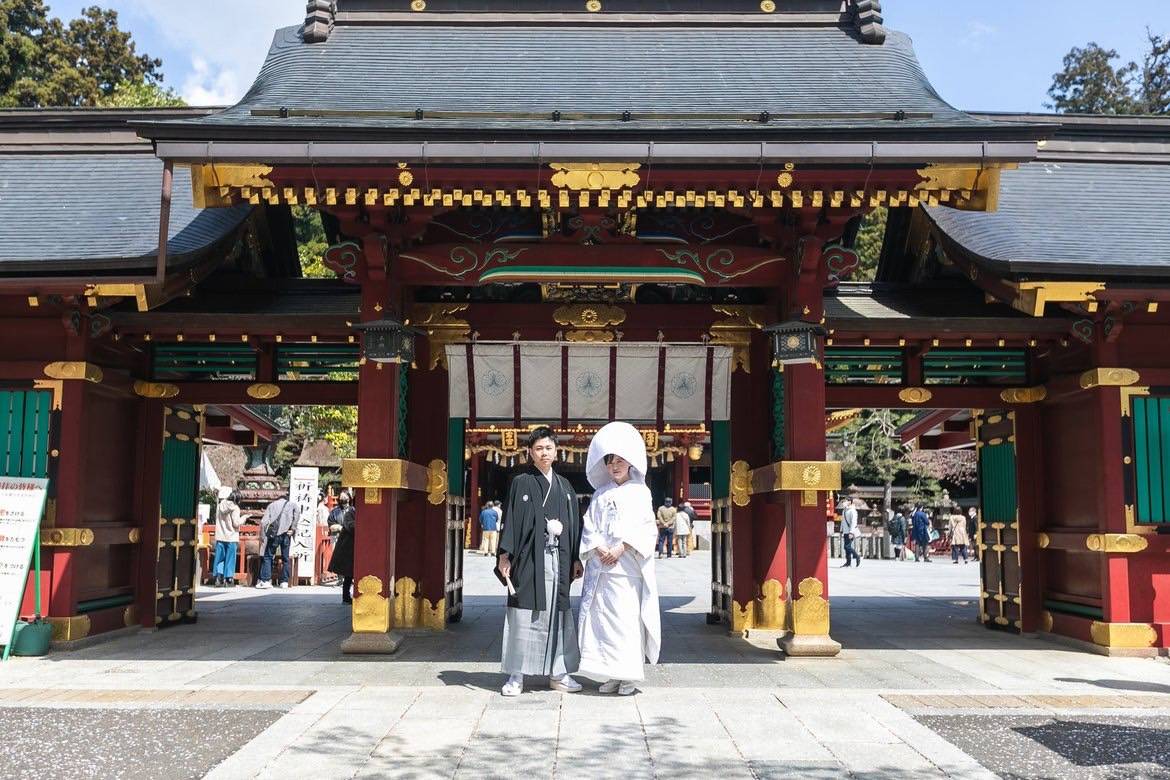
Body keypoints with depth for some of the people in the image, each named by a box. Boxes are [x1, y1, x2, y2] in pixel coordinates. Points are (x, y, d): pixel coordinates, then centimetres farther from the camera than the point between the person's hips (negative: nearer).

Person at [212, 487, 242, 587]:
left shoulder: (220, 506, 5)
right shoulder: (234, 508, -11)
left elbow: (217, 520, 15)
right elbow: (236, 523, -12)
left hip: (220, 537, 4)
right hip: (231, 538, -4)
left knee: (219, 558, 8)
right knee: (230, 558, 3)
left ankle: (218, 579, 2)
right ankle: (229, 580, 5)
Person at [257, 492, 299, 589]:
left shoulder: (271, 505, 15)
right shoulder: (291, 504, 13)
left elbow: (263, 521, 3)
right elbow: (297, 511, -10)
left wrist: (262, 536, 6)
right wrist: (293, 528, -4)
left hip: (273, 534, 0)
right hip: (285, 534, 0)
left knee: (268, 556, 6)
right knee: (285, 558, 8)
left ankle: (265, 580, -4)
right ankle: (284, 581, 7)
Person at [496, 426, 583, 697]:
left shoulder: (564, 486, 14)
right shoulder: (521, 483, 3)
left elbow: (574, 524, 15)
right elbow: (511, 520, -2)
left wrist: (576, 558, 10)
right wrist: (505, 555, -10)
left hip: (558, 559, 4)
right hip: (529, 559, -4)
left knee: (557, 613, 6)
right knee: (524, 615, -3)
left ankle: (558, 673, 15)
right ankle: (516, 675, 3)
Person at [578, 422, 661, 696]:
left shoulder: (640, 492, 4)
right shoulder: (601, 494, 14)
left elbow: (645, 528, -4)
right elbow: (589, 526, 9)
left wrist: (621, 549, -13)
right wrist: (599, 549, -8)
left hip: (627, 566, -4)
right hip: (600, 566, 4)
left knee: (627, 618, -7)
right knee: (601, 618, 2)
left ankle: (628, 676, 1)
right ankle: (611, 675, 10)